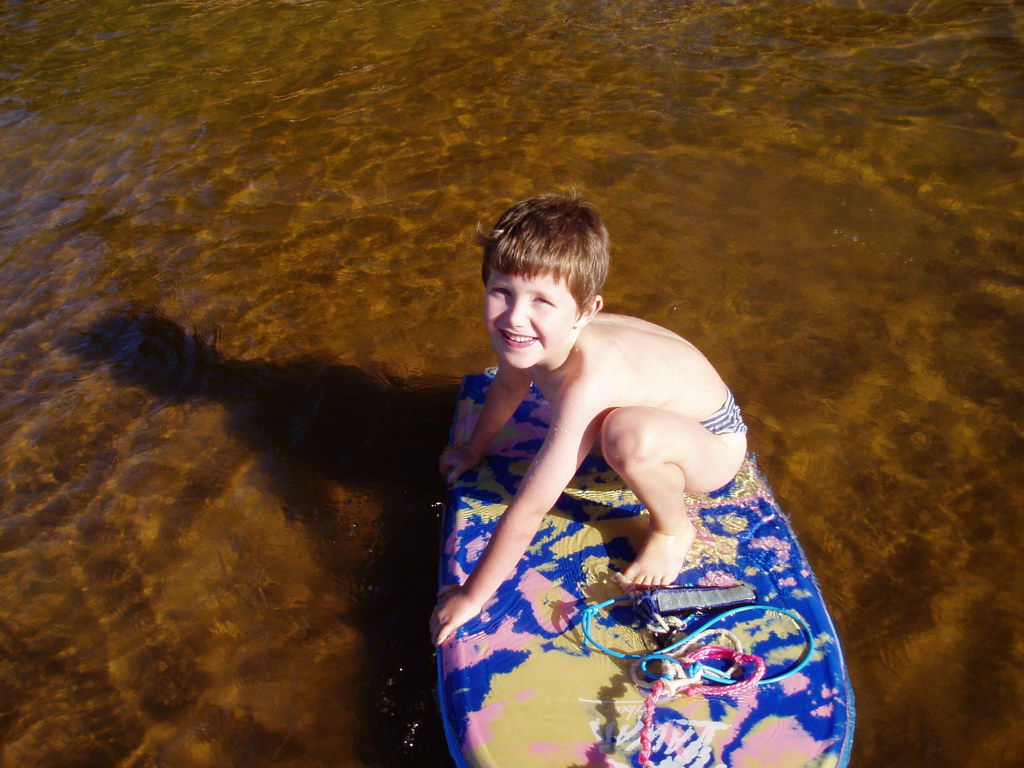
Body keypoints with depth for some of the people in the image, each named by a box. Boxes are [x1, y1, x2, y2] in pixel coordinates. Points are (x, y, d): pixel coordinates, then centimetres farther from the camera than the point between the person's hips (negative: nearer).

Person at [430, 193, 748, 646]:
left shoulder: (586, 382, -38)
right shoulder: (524, 338, -15)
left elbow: (530, 509, -33)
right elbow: (509, 386, 11)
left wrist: (471, 596, -21)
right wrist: (476, 447, 27)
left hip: (714, 445, -8)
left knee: (630, 435, -36)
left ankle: (672, 528, -4)